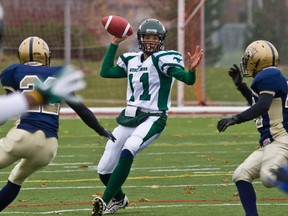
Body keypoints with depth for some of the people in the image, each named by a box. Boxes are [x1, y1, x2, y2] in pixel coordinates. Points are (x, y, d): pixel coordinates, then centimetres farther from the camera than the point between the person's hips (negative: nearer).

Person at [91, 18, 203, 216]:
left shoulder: (164, 59, -7)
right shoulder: (131, 60, 13)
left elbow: (188, 79, -17)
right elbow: (105, 72, 18)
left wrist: (192, 69, -40)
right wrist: (115, 44, 16)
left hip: (152, 119, -7)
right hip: (129, 118, 7)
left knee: (128, 152, -35)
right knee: (104, 170, 6)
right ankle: (119, 199, 37)